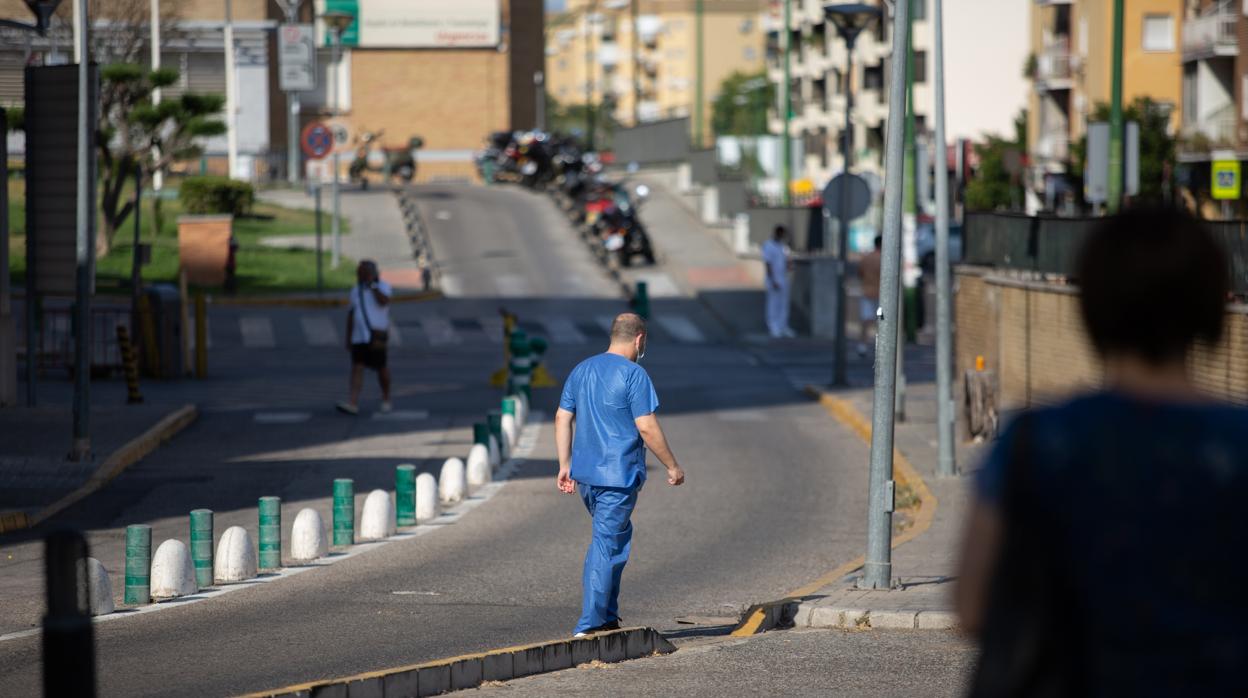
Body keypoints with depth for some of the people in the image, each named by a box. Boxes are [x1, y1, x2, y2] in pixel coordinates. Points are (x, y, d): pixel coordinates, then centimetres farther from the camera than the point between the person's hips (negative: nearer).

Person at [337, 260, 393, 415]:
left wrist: (373, 285, -20)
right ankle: (353, 403, -15)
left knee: (381, 367, 4)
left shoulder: (382, 287, -4)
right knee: (357, 367, -7)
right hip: (359, 337, 4)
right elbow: (351, 315, 16)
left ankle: (386, 398, 28)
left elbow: (384, 302, -26)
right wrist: (348, 338, 15)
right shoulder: (356, 291, 11)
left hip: (376, 335, -4)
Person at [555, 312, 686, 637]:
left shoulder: (581, 370, 10)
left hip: (585, 474, 7)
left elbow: (562, 418, 12)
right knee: (608, 545, -3)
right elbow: (647, 428, -15)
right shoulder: (633, 375, -12)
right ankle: (588, 625, -5)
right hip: (619, 475, -7)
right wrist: (672, 466, -5)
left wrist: (565, 465, 17)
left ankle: (607, 615, 20)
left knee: (612, 537, 22)